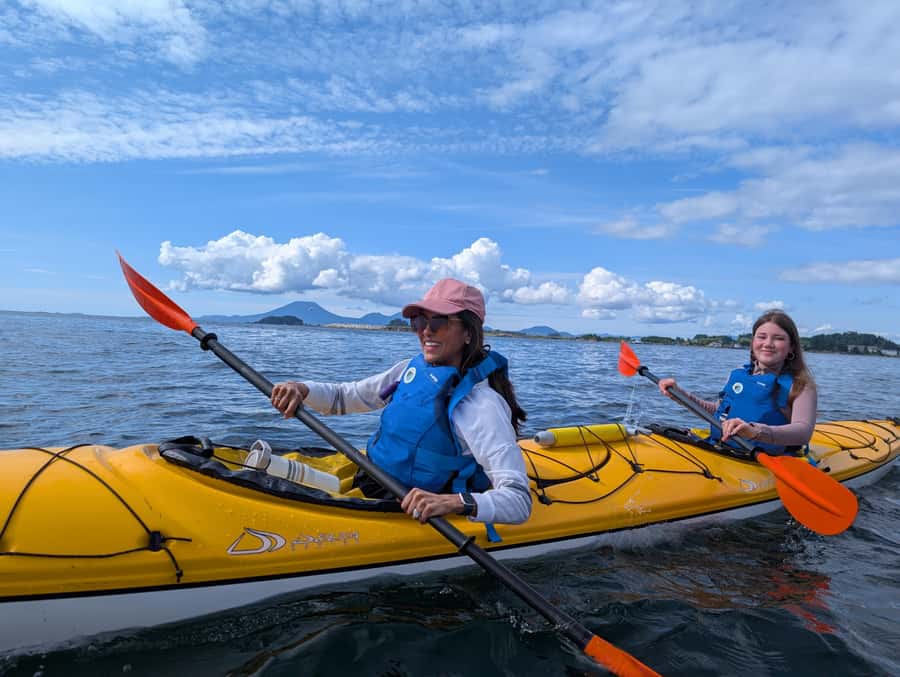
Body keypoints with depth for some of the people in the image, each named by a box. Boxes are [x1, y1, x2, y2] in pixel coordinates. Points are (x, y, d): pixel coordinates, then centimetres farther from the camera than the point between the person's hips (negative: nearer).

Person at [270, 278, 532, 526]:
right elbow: (343, 397, 12)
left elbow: (519, 501, -27)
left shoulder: (482, 406, -21)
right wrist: (302, 389, -7)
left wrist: (454, 502, -43)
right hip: (368, 489, 6)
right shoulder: (413, 369, 1)